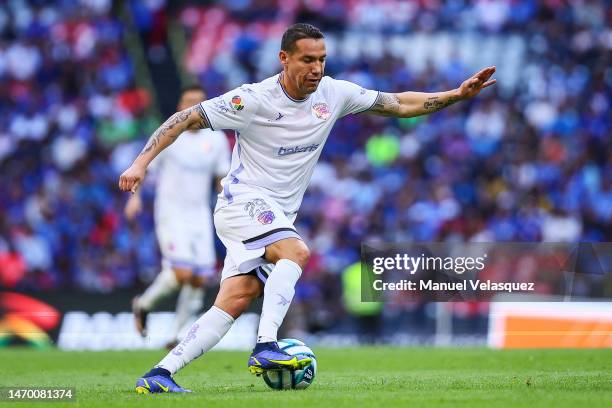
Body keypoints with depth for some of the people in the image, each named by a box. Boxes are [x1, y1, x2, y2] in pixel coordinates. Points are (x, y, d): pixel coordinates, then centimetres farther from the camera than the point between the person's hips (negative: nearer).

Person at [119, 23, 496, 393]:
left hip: (279, 216, 6)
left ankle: (158, 376, -9)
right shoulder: (253, 99, -15)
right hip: (243, 200, -5)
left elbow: (399, 104, 9)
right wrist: (142, 163, -20)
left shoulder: (333, 93, 1)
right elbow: (186, 119, -12)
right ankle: (266, 348, -33)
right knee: (296, 252, -30)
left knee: (235, 302, -7)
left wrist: (456, 95, 0)